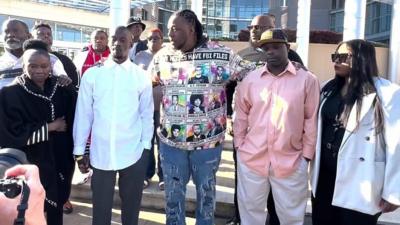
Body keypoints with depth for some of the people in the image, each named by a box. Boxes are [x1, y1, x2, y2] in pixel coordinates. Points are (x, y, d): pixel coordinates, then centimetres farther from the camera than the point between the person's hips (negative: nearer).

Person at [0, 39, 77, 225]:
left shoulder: (61, 87, 0)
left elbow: (74, 117, 8)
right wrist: (49, 127, -11)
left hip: (59, 159, 4)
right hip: (30, 163, -3)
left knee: (56, 205, 15)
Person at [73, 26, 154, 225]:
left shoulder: (141, 76, 2)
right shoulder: (92, 74, 2)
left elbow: (147, 115, 4)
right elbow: (83, 114, 4)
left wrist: (146, 147, 0)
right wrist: (79, 150, 4)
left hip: (133, 154, 0)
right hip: (100, 153, 0)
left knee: (131, 204, 15)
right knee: (100, 206, 12)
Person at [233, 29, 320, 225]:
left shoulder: (307, 79, -3)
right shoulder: (250, 79, 3)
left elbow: (311, 120, -1)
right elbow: (241, 116, 9)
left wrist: (307, 155, -1)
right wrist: (239, 147, 6)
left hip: (291, 161, -1)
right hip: (251, 159, 2)